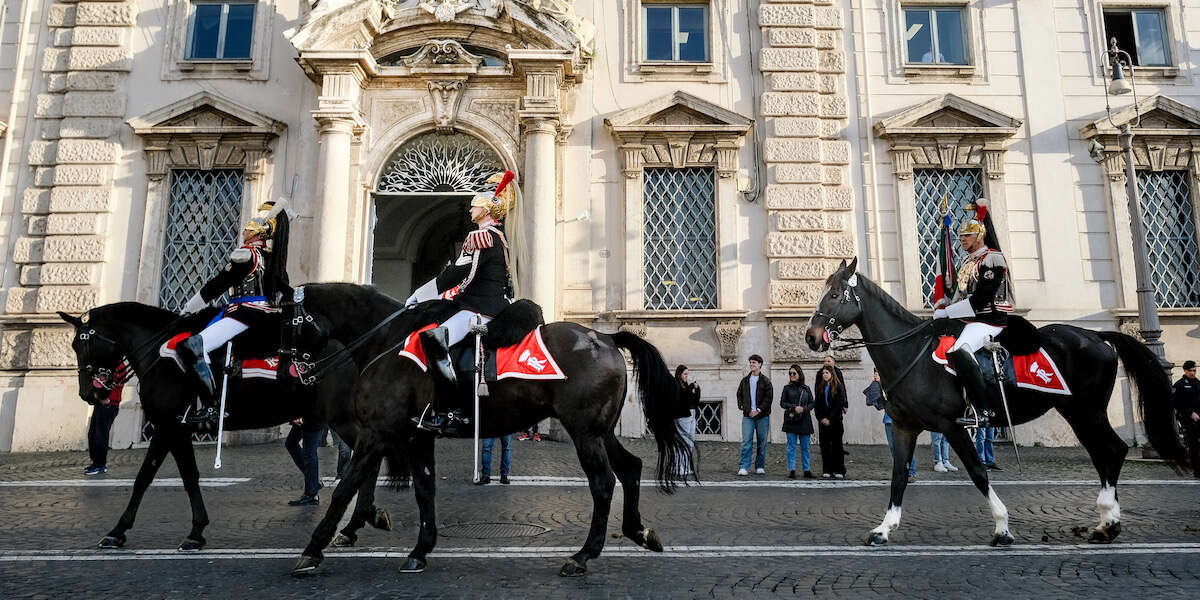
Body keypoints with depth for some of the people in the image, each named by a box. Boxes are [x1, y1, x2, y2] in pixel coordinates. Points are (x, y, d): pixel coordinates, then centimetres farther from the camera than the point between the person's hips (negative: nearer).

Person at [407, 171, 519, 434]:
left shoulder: (481, 236, -9)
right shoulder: (497, 236, 22)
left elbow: (458, 274, -17)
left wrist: (419, 295, -10)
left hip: (480, 309, -11)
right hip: (488, 303, 11)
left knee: (433, 338, -27)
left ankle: (453, 412, -27)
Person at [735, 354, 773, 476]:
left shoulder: (766, 381, 1)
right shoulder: (745, 380, 11)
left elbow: (768, 398, -5)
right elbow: (739, 395, 16)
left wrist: (758, 410, -12)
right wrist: (742, 407, 0)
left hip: (762, 416, -1)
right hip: (748, 416, 1)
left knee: (762, 443, 6)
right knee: (746, 442, -7)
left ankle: (760, 467, 18)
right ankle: (743, 467, -7)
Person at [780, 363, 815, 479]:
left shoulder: (806, 389, 9)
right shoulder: (787, 388, 6)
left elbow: (812, 403, 7)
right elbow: (782, 403, 2)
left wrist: (803, 409, -11)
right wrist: (794, 407, -13)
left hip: (804, 421, 1)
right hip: (791, 421, -1)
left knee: (805, 447, 5)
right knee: (791, 447, -1)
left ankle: (807, 470, 12)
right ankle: (791, 470, 3)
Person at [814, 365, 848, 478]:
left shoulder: (838, 387, -1)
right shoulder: (819, 387, 11)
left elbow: (839, 404, -8)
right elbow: (817, 405, 10)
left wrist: (830, 418, -12)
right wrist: (821, 418, -2)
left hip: (835, 420, -4)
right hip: (823, 421, 4)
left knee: (837, 444, 0)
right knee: (825, 445, 2)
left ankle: (839, 471, 6)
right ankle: (827, 470, 7)